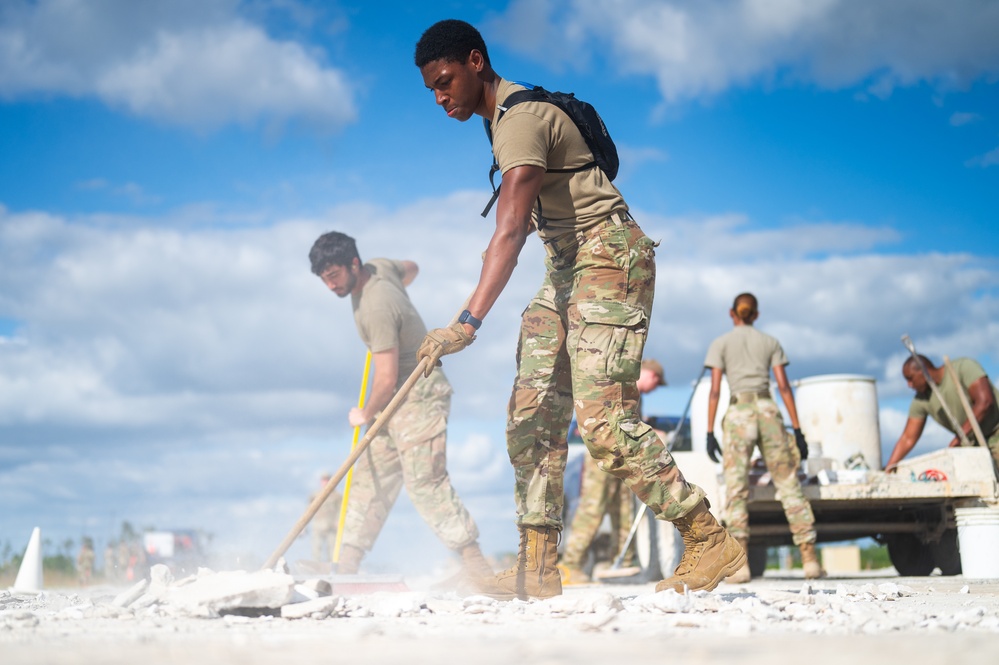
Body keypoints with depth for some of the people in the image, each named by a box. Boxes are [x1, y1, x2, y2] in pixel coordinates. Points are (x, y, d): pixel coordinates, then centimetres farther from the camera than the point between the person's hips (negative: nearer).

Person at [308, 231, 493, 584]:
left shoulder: (377, 309, -26)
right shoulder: (379, 265, 2)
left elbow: (387, 379, -24)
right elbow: (411, 269, 27)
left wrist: (365, 414, -7)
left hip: (419, 395, -10)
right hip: (397, 398, 10)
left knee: (424, 481, -16)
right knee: (370, 477, 7)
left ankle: (475, 564, -16)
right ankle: (347, 562, 9)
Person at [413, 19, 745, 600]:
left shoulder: (521, 118, -18)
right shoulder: (504, 116, 14)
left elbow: (509, 231, -30)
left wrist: (469, 323, -37)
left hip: (608, 258, -10)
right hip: (567, 267, 10)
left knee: (603, 417, -19)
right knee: (532, 414, 2)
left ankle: (712, 541, -12)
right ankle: (538, 569, 3)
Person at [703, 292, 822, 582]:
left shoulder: (720, 344, 9)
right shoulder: (770, 342, 14)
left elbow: (714, 391, 1)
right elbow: (784, 387, 6)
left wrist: (710, 433, 0)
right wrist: (797, 430, 6)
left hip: (738, 415, -2)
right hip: (769, 412, 2)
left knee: (736, 490, -3)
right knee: (789, 485, 5)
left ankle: (740, 564, -13)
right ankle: (810, 558, 1)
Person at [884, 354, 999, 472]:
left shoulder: (963, 367, -17)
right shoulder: (921, 400, -1)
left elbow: (984, 401, -25)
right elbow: (908, 438, 0)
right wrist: (889, 468, -11)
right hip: (974, 442, 5)